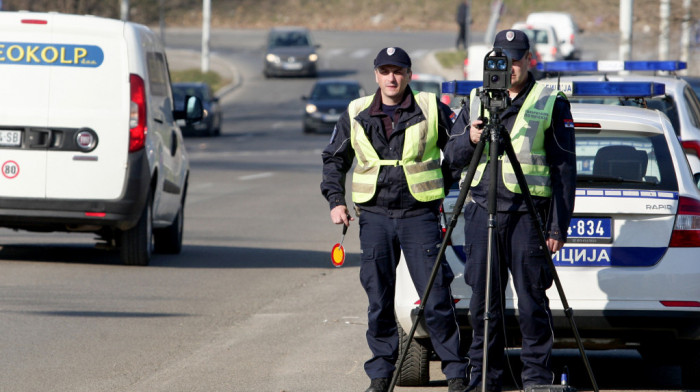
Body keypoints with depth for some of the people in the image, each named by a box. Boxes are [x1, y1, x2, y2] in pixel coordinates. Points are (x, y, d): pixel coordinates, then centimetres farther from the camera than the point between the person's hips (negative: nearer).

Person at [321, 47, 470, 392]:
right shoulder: (356, 115, 8)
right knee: (378, 299, 4)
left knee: (436, 297, -7)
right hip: (375, 216, 2)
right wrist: (336, 201, 5)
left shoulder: (431, 109, 2)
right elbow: (334, 159, 16)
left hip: (420, 214, -2)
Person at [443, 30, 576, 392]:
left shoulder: (551, 104, 4)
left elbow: (564, 170, 1)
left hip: (528, 213, -3)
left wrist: (558, 225, -6)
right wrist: (469, 140, -9)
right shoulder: (476, 101, 15)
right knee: (483, 299, 4)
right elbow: (450, 158, 14)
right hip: (482, 212, 3)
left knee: (532, 300, -4)